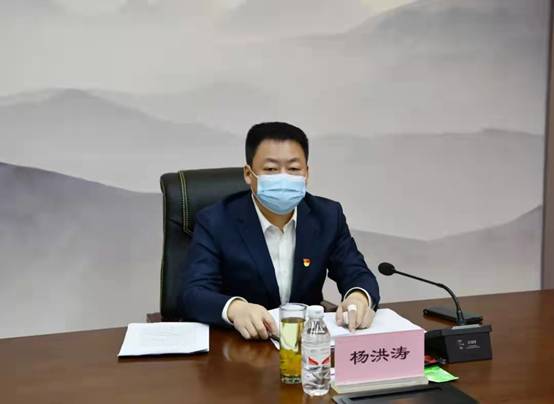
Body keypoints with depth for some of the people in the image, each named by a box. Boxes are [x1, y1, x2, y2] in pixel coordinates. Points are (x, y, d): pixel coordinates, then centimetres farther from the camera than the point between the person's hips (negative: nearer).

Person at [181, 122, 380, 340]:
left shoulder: (328, 216, 0)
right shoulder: (216, 221, -10)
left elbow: (358, 275, 2)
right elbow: (194, 294, -18)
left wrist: (359, 298, -22)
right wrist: (235, 308, -39)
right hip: (240, 343, -4)